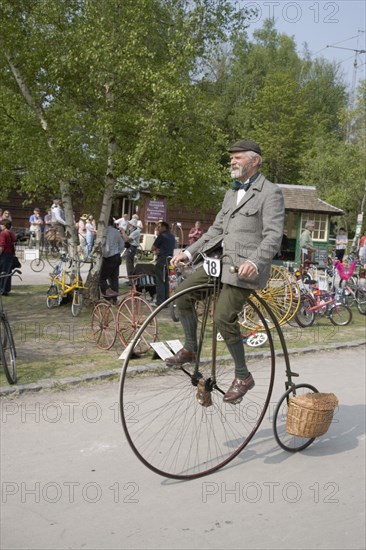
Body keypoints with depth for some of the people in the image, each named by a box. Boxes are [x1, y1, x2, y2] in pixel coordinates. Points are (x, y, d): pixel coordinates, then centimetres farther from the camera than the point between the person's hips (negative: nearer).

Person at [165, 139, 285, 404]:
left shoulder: (271, 193, -6)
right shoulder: (232, 193, 20)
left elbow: (274, 236, -16)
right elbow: (216, 230, 21)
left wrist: (255, 262, -32)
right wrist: (189, 252, 11)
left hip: (246, 267, -8)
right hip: (222, 261, 8)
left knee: (224, 317, -18)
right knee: (183, 292, -2)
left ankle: (243, 377, 0)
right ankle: (190, 349, 15)